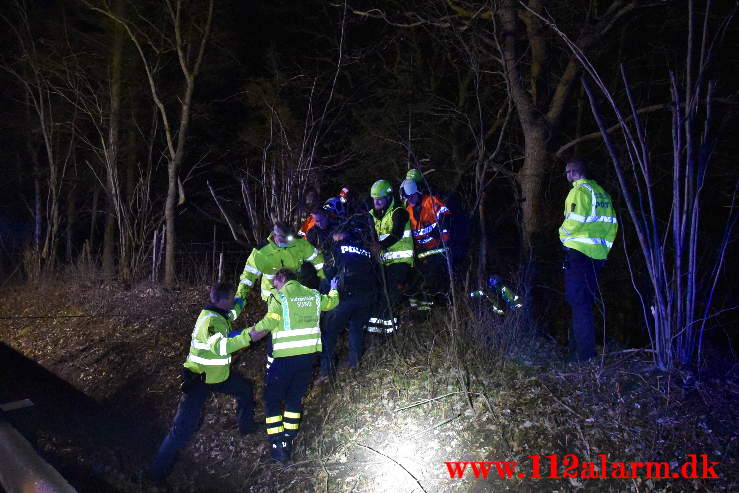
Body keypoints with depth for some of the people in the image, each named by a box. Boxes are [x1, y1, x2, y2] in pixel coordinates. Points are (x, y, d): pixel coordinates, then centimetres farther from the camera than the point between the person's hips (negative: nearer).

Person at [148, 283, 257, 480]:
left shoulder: (220, 314, 0)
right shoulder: (211, 320, -29)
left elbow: (231, 313, 27)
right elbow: (220, 347, -45)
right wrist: (247, 336, -44)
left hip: (218, 374, 10)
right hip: (199, 379, -10)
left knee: (245, 389, 25)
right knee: (185, 426, -8)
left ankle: (246, 426, 45)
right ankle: (160, 468, 4)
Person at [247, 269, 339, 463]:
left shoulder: (280, 297, -9)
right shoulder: (313, 294, 8)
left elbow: (266, 325, -19)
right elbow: (332, 301, 29)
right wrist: (333, 289, 50)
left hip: (284, 357, -5)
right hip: (309, 354, 5)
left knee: (272, 401, 10)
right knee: (294, 399, 19)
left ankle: (278, 447, 4)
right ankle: (288, 442, 20)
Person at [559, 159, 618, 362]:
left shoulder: (579, 191, -8)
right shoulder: (601, 192, 17)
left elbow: (574, 220, -19)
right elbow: (612, 223, 17)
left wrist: (563, 234, 0)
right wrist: (604, 246, 21)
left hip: (579, 252, -9)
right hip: (598, 255, 9)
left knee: (578, 301, -6)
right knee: (586, 301, 15)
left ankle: (584, 350, -7)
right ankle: (577, 343, 23)